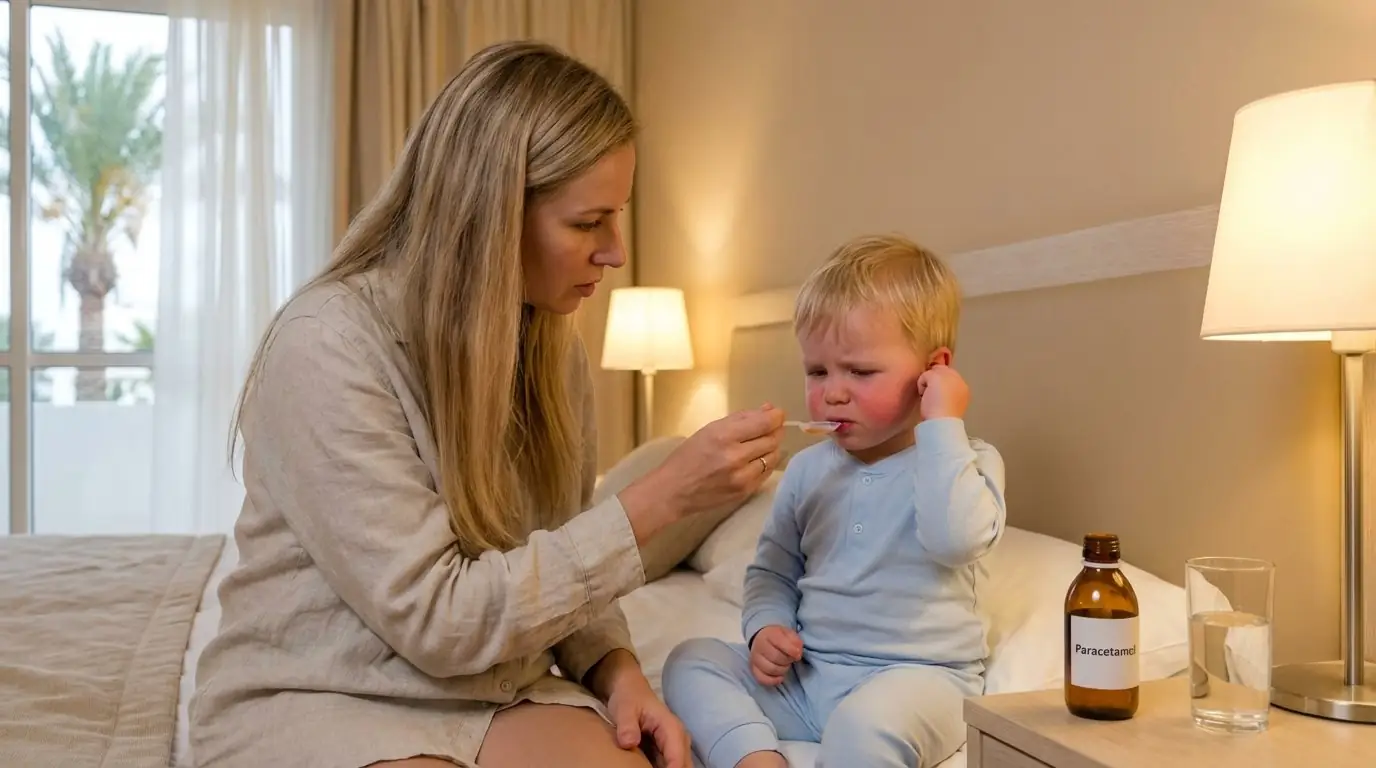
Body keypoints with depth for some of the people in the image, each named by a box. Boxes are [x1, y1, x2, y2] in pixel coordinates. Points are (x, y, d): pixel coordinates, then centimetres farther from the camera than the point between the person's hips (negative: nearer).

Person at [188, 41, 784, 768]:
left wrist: (616, 667, -11)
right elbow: (437, 618, -22)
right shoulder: (328, 344, -20)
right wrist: (661, 498, -23)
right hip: (318, 699, -4)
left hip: (495, 689, 5)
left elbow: (553, 561, 9)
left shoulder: (554, 349, 1)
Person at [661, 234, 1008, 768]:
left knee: (866, 722, -37)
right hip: (806, 675, 6)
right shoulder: (808, 470, 10)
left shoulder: (968, 462, -4)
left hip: (916, 675, -5)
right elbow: (772, 570, 19)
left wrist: (941, 425, -21)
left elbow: (954, 538, -28)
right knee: (691, 661, -9)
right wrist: (766, 626, -2)